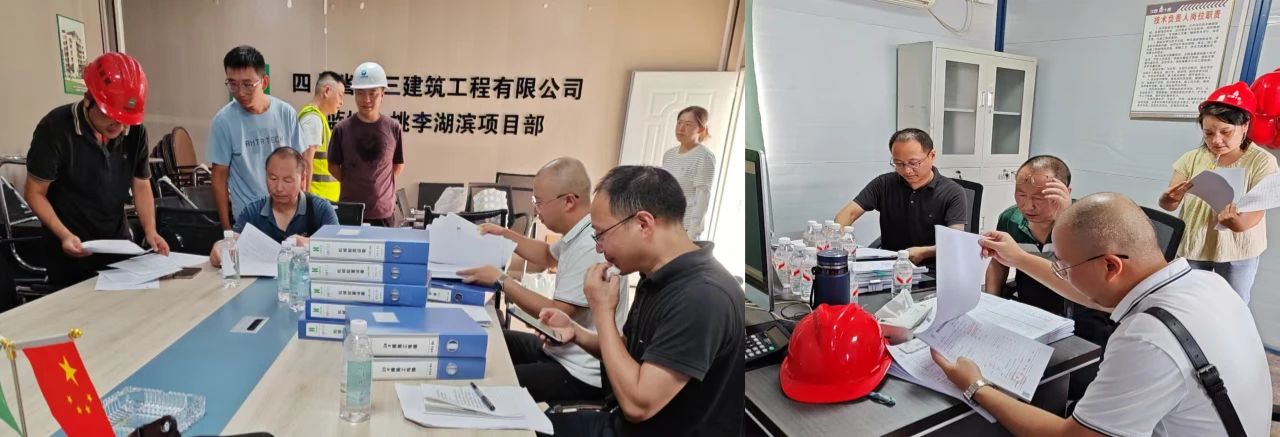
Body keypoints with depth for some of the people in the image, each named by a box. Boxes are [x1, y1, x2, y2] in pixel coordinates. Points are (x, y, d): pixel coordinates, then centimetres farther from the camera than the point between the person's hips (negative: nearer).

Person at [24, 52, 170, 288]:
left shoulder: (135, 131, -7)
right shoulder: (55, 129, -18)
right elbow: (35, 193, -11)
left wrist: (150, 231, -12)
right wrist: (63, 234, -26)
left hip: (118, 244, 4)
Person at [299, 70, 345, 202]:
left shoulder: (317, 117, 15)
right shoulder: (313, 118, -14)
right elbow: (305, 163, -20)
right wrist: (306, 195, -20)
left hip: (323, 195, 9)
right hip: (317, 196, -9)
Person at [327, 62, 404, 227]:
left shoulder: (393, 128, -4)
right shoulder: (342, 128, -4)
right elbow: (333, 166, 7)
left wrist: (378, 185, 4)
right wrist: (352, 185, 1)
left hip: (384, 210, 0)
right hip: (350, 209, 0)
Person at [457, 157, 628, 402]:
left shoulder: (591, 247, -27)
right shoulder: (579, 234, 5)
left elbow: (557, 314, -25)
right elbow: (548, 256, 27)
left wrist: (500, 281, -18)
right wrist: (505, 235, 17)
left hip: (579, 374, -10)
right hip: (561, 350, 10)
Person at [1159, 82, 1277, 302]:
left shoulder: (1262, 161, -8)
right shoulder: (1192, 158, -2)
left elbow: (1258, 210, -14)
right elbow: (1168, 204, -7)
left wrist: (1238, 223, -38)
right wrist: (1169, 199, -32)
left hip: (1237, 251, -1)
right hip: (1191, 247, 2)